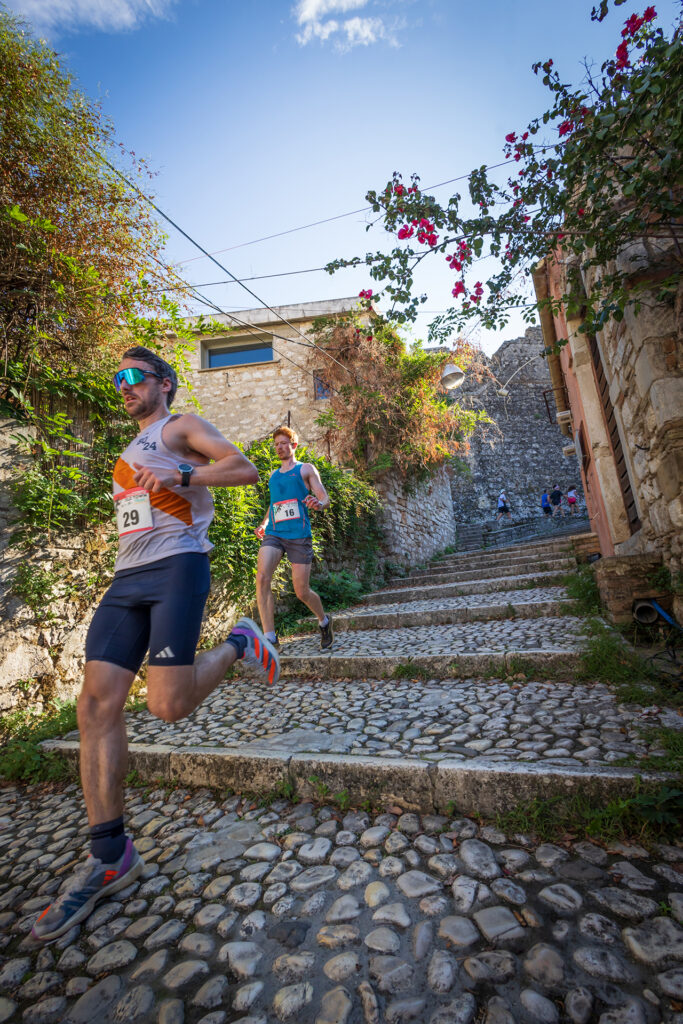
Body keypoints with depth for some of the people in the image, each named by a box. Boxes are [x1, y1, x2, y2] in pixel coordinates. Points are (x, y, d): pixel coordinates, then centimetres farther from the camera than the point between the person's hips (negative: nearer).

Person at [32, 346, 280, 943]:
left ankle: (239, 645, 12)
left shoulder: (181, 428, 7)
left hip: (177, 566, -7)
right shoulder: (133, 451, 31)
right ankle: (110, 857, 8)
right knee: (97, 705, -3)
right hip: (129, 578, 8)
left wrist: (181, 475, -19)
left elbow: (245, 469, -8)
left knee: (168, 705, -16)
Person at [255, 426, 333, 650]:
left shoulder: (306, 469, 8)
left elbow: (325, 498, 0)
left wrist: (319, 504, -24)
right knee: (262, 576, -22)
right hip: (273, 533, 4)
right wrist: (264, 523, 13)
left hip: (299, 534, -4)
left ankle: (324, 622, 30)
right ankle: (269, 637, -15)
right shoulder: (273, 475, 22)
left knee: (302, 592, -1)